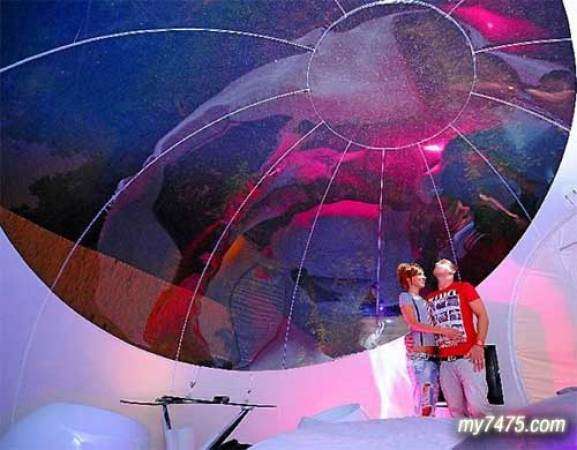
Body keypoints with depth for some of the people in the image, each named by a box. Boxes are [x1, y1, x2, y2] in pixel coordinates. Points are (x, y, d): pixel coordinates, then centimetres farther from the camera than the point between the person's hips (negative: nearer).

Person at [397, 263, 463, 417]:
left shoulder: (423, 300, 24)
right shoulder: (405, 296, 3)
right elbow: (414, 324, -9)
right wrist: (443, 330, -17)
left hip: (433, 356, 8)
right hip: (419, 356, -8)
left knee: (432, 405, 6)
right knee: (423, 405, -12)